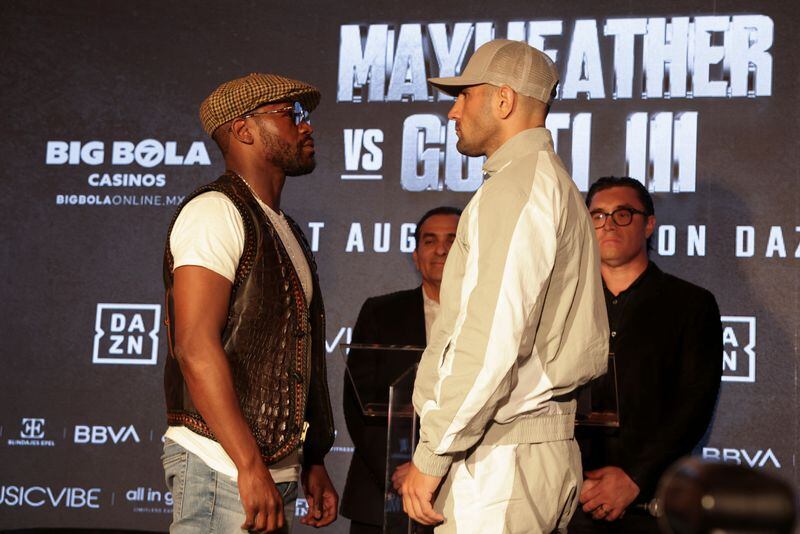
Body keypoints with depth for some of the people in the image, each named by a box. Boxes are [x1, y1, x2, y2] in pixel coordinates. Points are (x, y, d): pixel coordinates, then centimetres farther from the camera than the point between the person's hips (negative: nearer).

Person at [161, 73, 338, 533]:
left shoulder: (285, 231, 21)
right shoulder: (216, 211, -8)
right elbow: (196, 347, -18)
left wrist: (314, 462, 16)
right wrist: (251, 467, -22)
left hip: (276, 468, 9)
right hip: (224, 464, -8)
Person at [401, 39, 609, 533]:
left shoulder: (517, 186, -10)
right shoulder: (559, 187, 21)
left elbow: (492, 340, -21)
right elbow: (592, 349, 21)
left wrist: (432, 455, -15)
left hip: (499, 461, -10)